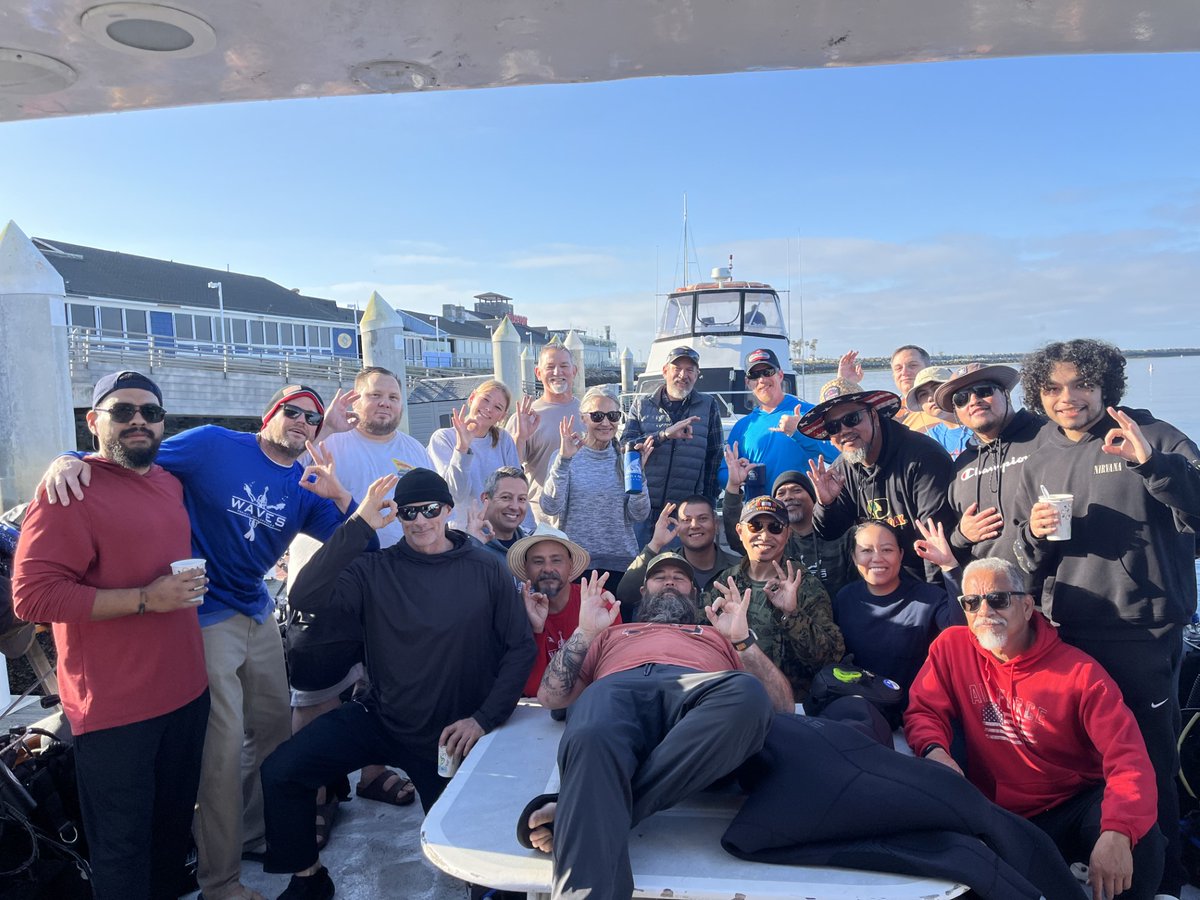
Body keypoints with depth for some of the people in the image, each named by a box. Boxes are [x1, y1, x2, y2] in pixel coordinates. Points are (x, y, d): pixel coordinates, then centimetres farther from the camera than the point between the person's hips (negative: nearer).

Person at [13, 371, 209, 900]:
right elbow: (31, 595, -21)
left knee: (176, 823, 21)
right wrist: (145, 599, -23)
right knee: (123, 846, 7)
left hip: (187, 691, 7)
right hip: (115, 709, -7)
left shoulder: (171, 483, 10)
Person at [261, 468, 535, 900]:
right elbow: (306, 598, -24)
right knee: (280, 773, -12)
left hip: (450, 735, -1)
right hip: (378, 718, 1)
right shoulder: (375, 569, -8)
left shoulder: (486, 570, -10)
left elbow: (521, 648, -9)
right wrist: (358, 525, -29)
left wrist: (484, 719, -16)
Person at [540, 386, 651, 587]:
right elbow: (550, 508, -14)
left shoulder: (626, 459, 4)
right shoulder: (565, 457, -1)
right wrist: (563, 461, -21)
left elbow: (639, 515, -1)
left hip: (621, 561, 2)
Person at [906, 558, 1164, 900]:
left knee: (1139, 839, -31)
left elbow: (1128, 756, -18)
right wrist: (934, 750, -25)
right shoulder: (952, 647, -4)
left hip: (1077, 805, -1)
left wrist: (1117, 831, -36)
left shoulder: (1080, 671, -11)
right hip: (999, 817, 1)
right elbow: (923, 711, 0)